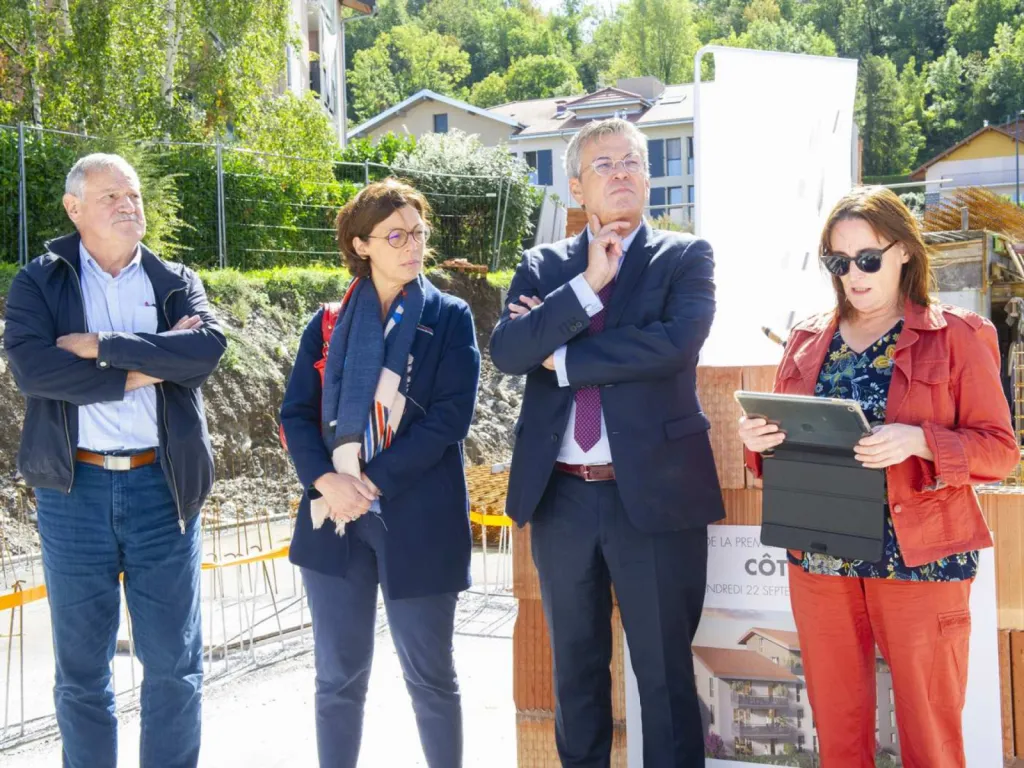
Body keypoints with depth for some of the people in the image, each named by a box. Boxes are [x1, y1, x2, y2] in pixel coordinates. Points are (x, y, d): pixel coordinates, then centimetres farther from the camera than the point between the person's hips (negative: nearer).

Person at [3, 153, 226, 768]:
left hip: (163, 487, 1)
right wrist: (142, 370, -13)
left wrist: (102, 345, -15)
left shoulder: (177, 282, 8)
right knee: (81, 666, 10)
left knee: (176, 664, 7)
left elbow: (210, 346, -12)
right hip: (74, 491, -1)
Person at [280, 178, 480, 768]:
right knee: (338, 677, 9)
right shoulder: (329, 323, 9)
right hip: (334, 518, 3)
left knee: (430, 676, 8)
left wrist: (372, 484, -14)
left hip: (419, 520, -2)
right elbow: (296, 413, 4)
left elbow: (450, 417, -9)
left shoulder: (449, 318, 2)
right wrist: (327, 480, -14)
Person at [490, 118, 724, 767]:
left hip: (652, 493, -3)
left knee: (666, 671, 5)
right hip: (560, 495, 3)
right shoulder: (543, 267, 10)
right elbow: (507, 352, -5)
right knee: (576, 666, 17)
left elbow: (677, 341, -17)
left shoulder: (685, 257, 2)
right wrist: (587, 285, -14)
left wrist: (560, 357, -10)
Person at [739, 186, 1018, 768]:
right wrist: (760, 440, -5)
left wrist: (919, 441, -21)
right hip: (819, 555, 4)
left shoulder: (957, 336, 0)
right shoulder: (807, 341, 12)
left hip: (920, 560, -3)